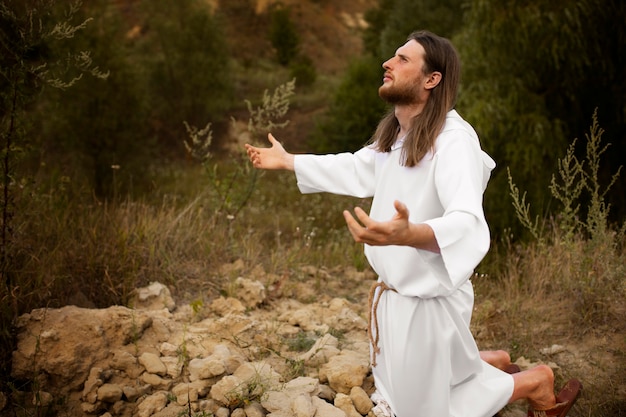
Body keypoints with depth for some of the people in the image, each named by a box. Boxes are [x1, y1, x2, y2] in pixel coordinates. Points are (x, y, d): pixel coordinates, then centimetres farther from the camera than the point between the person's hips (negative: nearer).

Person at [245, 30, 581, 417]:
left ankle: (535, 382, 25)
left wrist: (407, 234, -61)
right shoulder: (397, 134, 5)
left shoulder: (453, 141, -26)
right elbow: (358, 169, 21)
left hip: (430, 302, -9)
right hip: (397, 293, 9)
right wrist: (287, 161, 22)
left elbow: (468, 225, -40)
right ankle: (492, 363, 44)